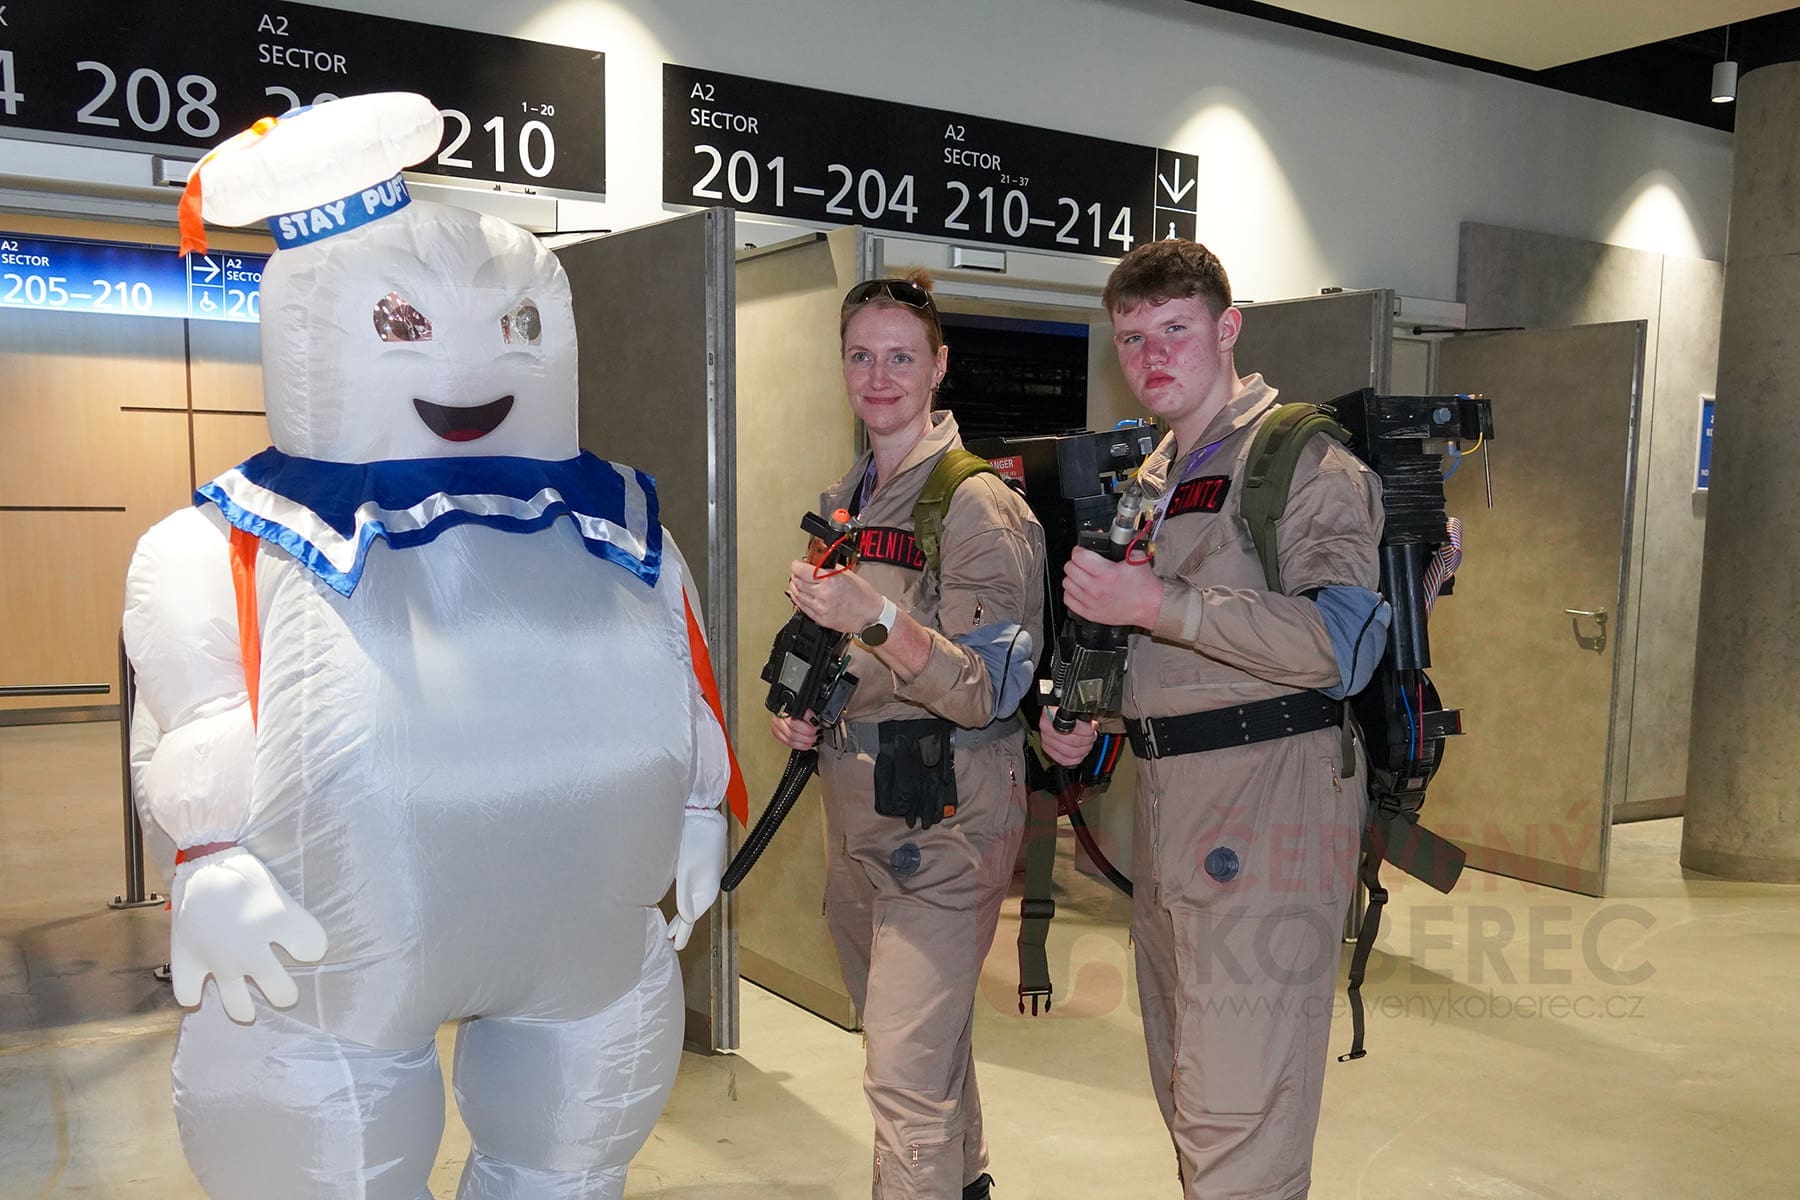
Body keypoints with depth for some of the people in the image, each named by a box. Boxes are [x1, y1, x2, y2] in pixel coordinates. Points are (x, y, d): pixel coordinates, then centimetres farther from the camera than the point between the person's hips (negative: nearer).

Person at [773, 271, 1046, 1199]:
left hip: (944, 814, -8)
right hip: (853, 806, 8)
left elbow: (989, 689, -19)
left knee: (907, 1072, -8)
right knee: (923, 1035, 23)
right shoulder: (840, 505, 10)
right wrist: (803, 714, 4)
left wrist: (878, 619, -33)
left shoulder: (978, 505, -13)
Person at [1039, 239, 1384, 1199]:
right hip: (1165, 797, 9)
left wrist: (1161, 605, -22)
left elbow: (1341, 642, -20)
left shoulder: (1300, 456, -8)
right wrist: (1082, 710, 7)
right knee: (1187, 1094, 20)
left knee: (1237, 1115, -6)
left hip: (1267, 796, -9)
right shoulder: (1151, 479, 18)